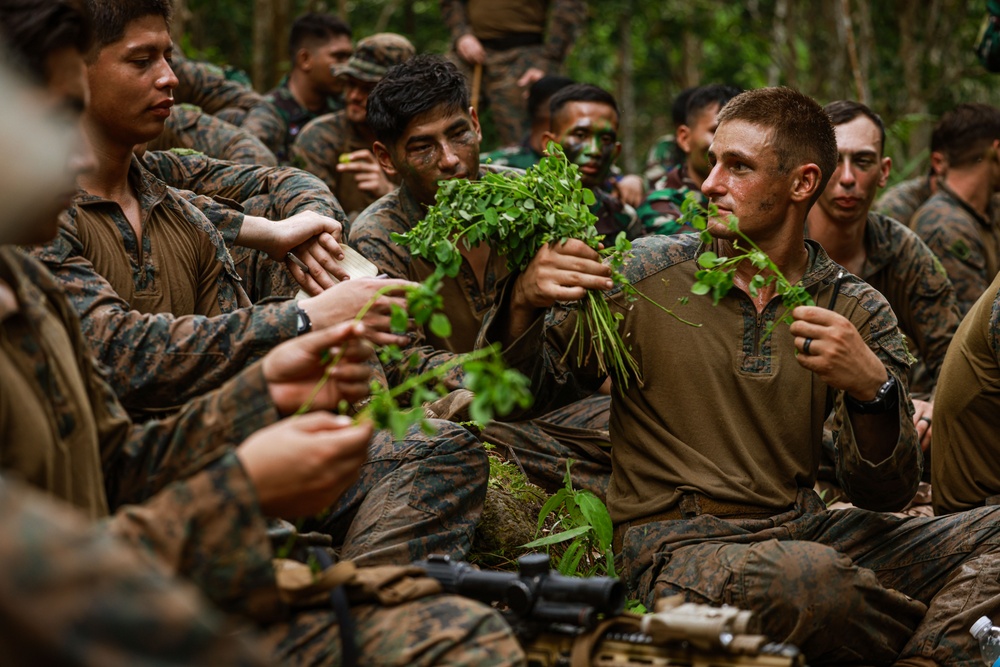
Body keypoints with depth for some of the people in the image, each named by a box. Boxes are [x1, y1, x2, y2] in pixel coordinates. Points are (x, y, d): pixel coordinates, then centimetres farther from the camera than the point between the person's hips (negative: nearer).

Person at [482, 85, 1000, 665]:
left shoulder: (856, 311, 7)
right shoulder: (645, 274, 3)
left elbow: (884, 495, 1)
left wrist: (872, 390, -19)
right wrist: (524, 303, -18)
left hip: (805, 529, 3)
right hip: (677, 544, -3)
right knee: (804, 576, -35)